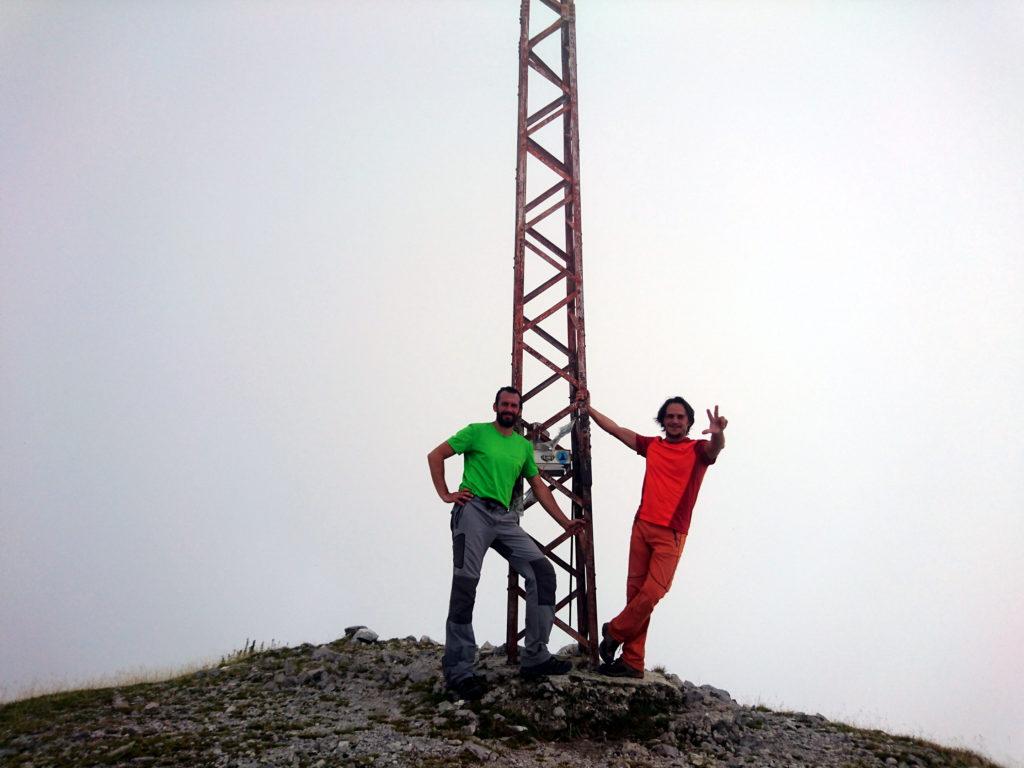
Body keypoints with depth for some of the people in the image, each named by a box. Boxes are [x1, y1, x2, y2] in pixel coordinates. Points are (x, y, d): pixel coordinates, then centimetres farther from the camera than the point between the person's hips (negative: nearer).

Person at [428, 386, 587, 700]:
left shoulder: (524, 445, 20)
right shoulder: (477, 432, 6)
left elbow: (539, 486, 22)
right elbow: (435, 456, 5)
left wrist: (565, 522, 16)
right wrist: (445, 494, -3)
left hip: (505, 519, 5)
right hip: (473, 511, -5)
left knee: (542, 572, -7)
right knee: (465, 585, -13)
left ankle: (535, 657, 1)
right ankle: (458, 672, -7)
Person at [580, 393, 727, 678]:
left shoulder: (698, 450, 1)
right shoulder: (652, 445, 13)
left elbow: (715, 449, -22)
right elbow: (615, 429, 17)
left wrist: (718, 434, -44)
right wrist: (589, 409, 15)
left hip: (671, 535, -4)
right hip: (642, 526, 4)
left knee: (651, 593, -13)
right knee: (635, 592, 4)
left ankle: (614, 631, 13)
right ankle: (632, 662, 11)